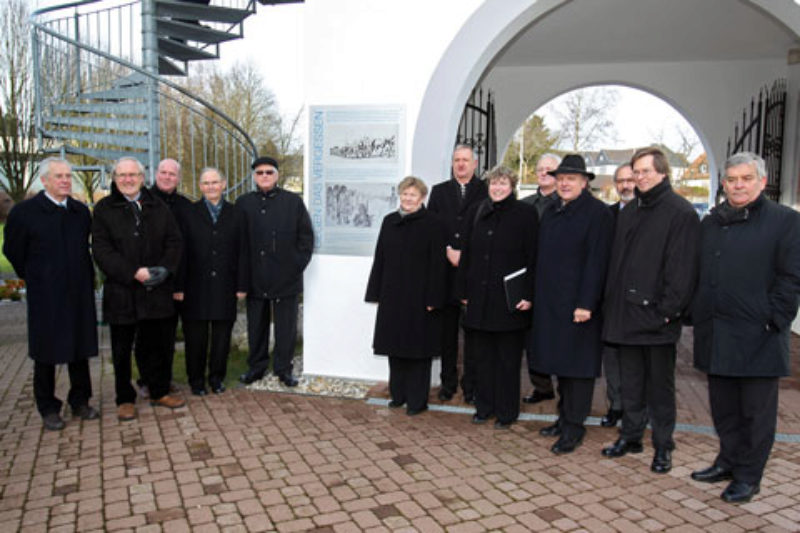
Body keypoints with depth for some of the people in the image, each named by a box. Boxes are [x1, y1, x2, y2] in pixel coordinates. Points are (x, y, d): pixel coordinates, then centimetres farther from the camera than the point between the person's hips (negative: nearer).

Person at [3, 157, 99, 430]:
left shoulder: (81, 211, 6)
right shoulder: (24, 212, -7)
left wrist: (85, 279, 9)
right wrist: (34, 278, 7)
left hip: (79, 294, 4)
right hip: (45, 296, -3)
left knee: (80, 349, 11)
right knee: (46, 353, 7)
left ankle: (80, 402, 25)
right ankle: (48, 409, 20)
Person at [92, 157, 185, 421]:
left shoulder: (159, 207, 10)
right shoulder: (104, 209, 1)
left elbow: (174, 242, 6)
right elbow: (102, 250, -7)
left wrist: (165, 269, -12)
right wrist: (134, 272, -18)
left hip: (157, 291, 2)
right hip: (121, 293, -2)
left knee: (158, 344, 10)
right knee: (122, 349, 8)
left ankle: (159, 391, 27)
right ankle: (125, 399, 22)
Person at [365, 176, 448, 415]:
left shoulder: (433, 224, -6)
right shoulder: (389, 221, 9)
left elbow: (438, 264, -9)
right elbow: (380, 259, 12)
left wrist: (432, 299, -14)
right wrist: (376, 293, 9)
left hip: (419, 297, -5)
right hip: (392, 295, 5)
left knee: (418, 348, 3)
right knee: (396, 347, 12)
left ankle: (417, 400, 14)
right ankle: (398, 394, 26)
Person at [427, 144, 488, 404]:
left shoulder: (486, 192, 3)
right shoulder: (439, 191, 12)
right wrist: (448, 252, -6)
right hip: (445, 269, 3)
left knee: (473, 331, 3)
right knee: (447, 330, 9)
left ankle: (471, 385, 13)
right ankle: (448, 382, 20)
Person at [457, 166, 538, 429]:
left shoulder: (526, 213, -3)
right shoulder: (477, 212, 10)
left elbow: (532, 257, -6)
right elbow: (466, 253, 12)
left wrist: (528, 295, -12)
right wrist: (464, 291, 8)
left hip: (509, 297, -4)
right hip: (480, 297, 4)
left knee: (508, 358, 6)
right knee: (483, 355, 12)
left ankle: (507, 411, 18)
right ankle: (484, 406, 25)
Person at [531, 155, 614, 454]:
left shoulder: (597, 213, -8)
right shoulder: (551, 214, 15)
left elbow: (596, 261, -14)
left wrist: (585, 303, -19)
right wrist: (536, 296, 13)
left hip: (579, 304, -7)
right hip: (551, 303, 7)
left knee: (577, 364, -1)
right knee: (560, 361, 14)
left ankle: (574, 428, 9)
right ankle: (565, 417, 27)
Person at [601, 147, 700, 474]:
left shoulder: (681, 213, -7)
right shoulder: (628, 212, 14)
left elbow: (683, 269, -12)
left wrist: (668, 310, -16)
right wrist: (612, 305, 9)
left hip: (657, 317, -6)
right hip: (626, 314, 6)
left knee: (660, 385, 7)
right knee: (631, 383, 15)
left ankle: (663, 446, 20)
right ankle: (631, 437, 28)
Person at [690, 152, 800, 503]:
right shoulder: (711, 223, 13)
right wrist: (697, 315, 9)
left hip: (758, 337, -5)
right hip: (715, 335, 5)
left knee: (756, 411, 6)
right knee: (723, 407, 15)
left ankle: (748, 477, 19)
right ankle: (728, 461, 31)